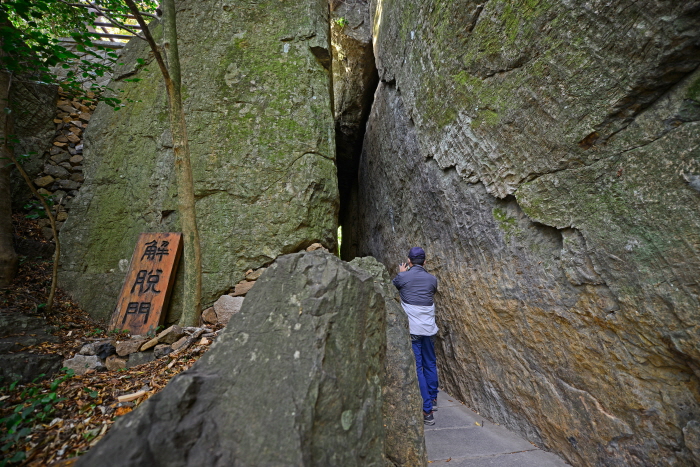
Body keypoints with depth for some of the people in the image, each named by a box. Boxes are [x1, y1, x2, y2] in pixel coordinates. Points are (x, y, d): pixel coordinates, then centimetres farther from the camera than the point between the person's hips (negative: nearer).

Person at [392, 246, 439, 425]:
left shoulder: (403, 277, -10)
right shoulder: (432, 279, 1)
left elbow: (394, 285, 12)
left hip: (412, 329, -5)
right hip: (429, 328, 5)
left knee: (416, 368, 3)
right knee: (430, 365, 22)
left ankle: (427, 411, 8)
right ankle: (433, 399, 40)